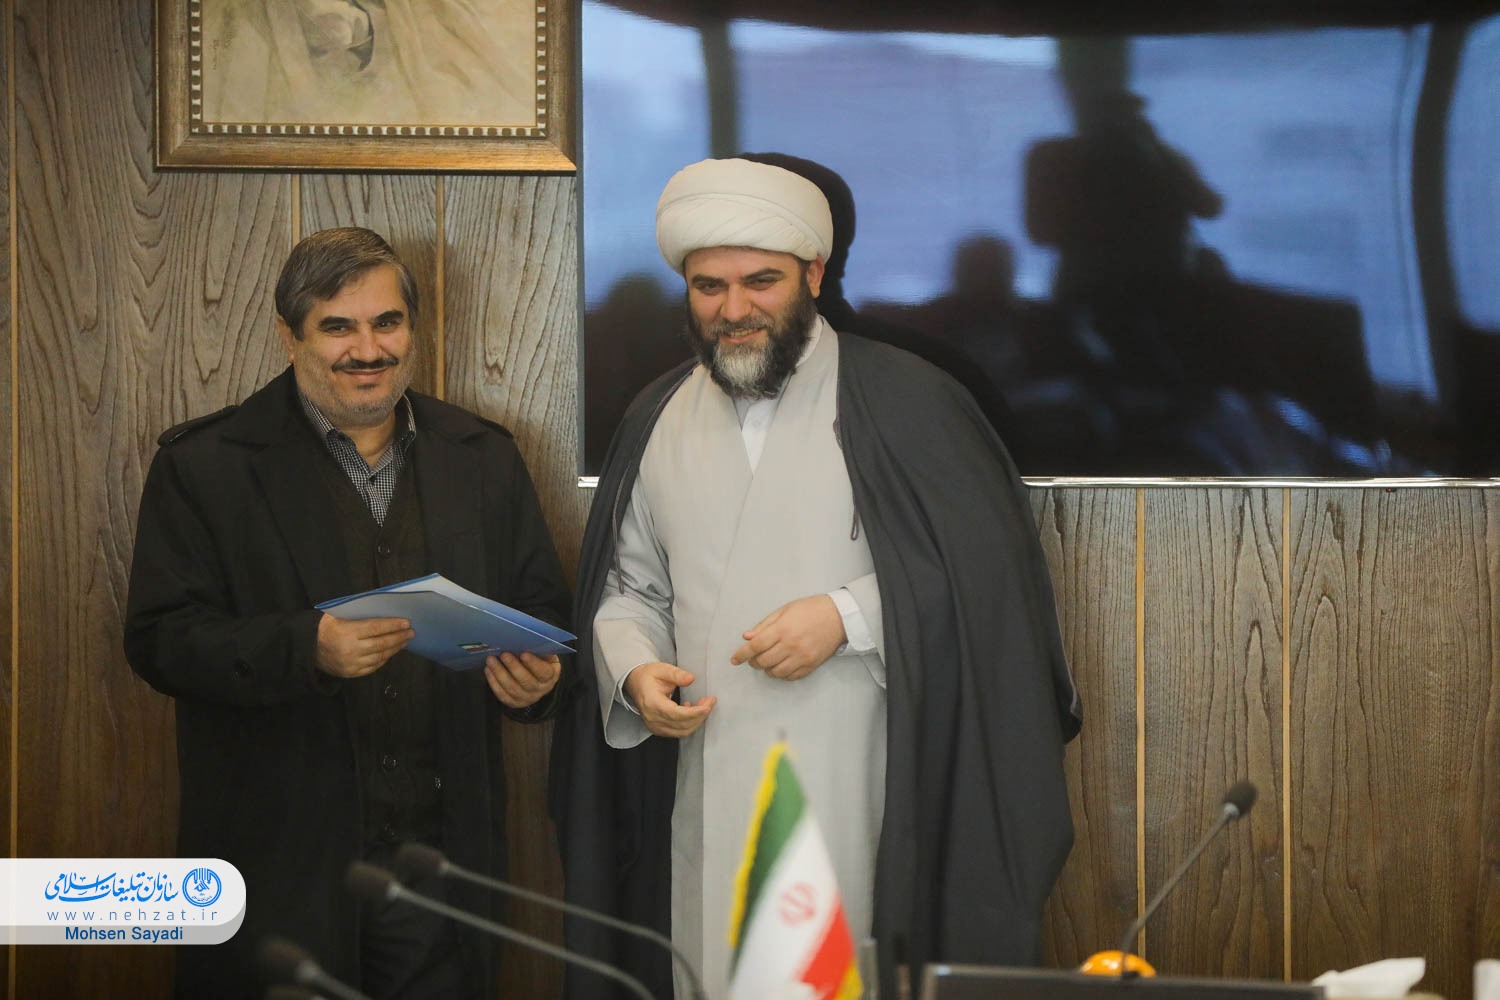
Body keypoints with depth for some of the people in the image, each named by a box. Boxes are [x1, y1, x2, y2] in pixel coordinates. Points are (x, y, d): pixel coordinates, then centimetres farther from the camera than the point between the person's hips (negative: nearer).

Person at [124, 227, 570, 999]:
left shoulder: (484, 457, 11)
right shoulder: (202, 466, -1)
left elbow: (540, 609, 16)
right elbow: (158, 639, -8)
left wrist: (535, 675, -8)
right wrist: (307, 648, -23)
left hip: (440, 855, 3)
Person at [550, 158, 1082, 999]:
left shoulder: (903, 403, -4)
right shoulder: (660, 420, 12)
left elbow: (987, 571, -6)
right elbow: (629, 585, 18)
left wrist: (846, 617, -16)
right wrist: (635, 671, -2)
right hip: (710, 795, 4)